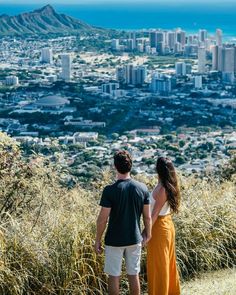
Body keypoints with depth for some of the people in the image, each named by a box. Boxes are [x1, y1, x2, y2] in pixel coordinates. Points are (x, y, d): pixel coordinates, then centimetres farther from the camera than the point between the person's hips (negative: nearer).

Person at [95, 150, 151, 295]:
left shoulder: (110, 190, -17)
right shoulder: (142, 188, -5)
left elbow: (102, 219, -14)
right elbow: (147, 216, 1)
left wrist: (98, 240, -2)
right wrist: (148, 234, 16)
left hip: (114, 240, -3)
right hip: (135, 239, 4)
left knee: (114, 276, 7)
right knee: (134, 274, 14)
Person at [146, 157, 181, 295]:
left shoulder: (161, 189, -24)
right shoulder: (170, 186, 0)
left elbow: (155, 214, -21)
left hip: (159, 227, -9)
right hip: (168, 224, 9)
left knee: (158, 263, 4)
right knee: (168, 260, 21)